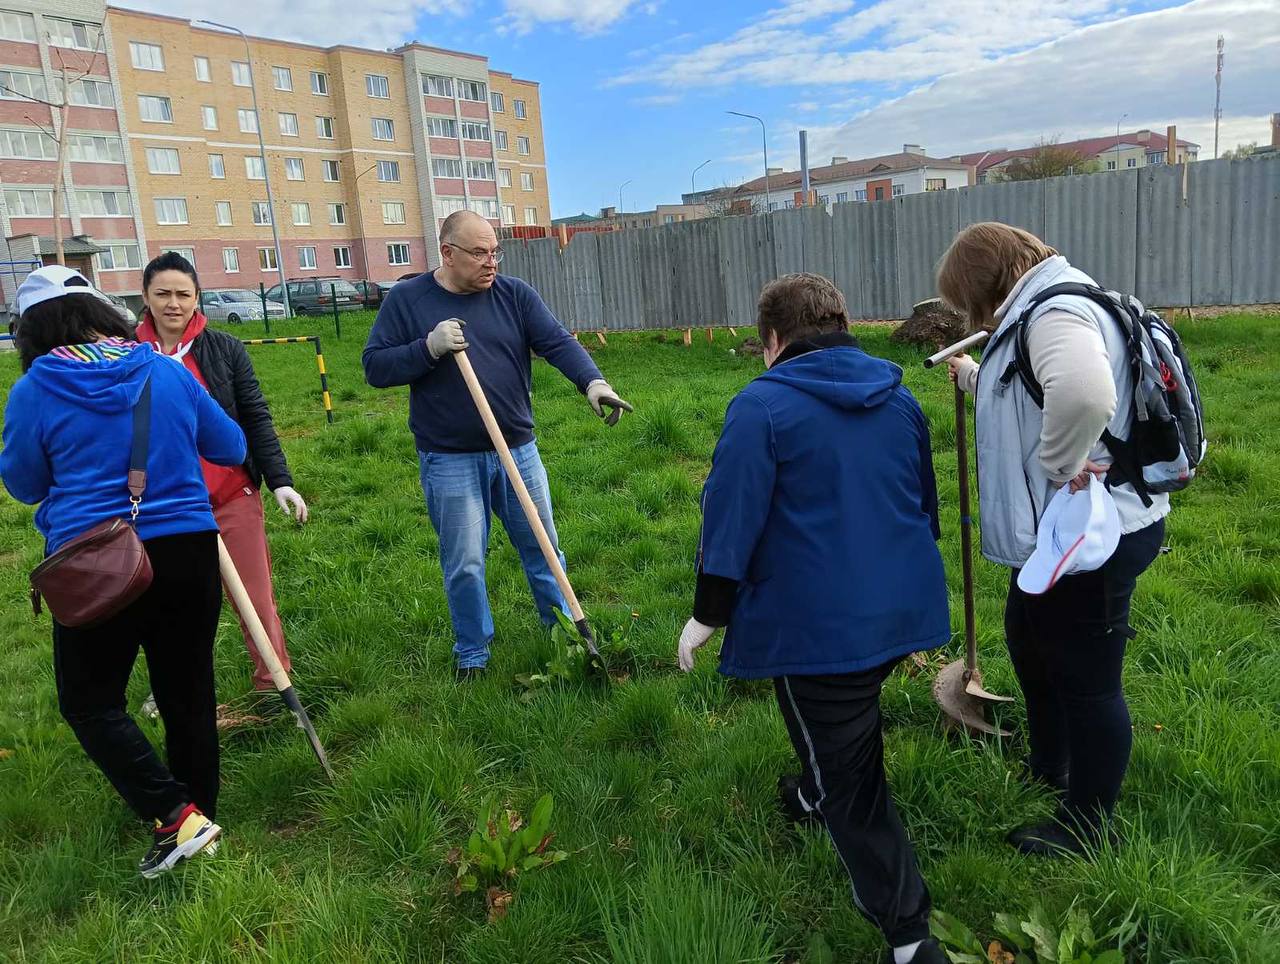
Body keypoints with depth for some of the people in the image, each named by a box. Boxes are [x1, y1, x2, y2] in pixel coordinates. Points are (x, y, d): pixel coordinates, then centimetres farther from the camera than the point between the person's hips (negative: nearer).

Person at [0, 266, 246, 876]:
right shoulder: (167, 372, 1)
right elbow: (230, 447, 11)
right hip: (189, 551, 4)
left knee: (91, 702, 11)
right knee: (188, 691, 15)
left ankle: (176, 816, -2)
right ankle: (198, 817, 27)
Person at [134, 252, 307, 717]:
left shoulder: (225, 349, -1)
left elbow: (256, 418, -1)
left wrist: (280, 480, -8)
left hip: (232, 494, -1)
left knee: (255, 597, 2)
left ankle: (273, 684, 17)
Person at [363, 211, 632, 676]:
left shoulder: (514, 294, 0)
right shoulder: (406, 300, -3)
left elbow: (558, 342, -11)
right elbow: (375, 367, -5)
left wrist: (592, 380, -30)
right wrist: (429, 348, -21)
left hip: (518, 450, 2)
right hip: (449, 461, -2)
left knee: (543, 549, 14)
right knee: (464, 565, 6)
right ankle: (472, 654, 26)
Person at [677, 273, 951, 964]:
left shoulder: (762, 406, -13)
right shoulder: (900, 400, 9)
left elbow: (732, 518, -15)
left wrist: (708, 614, -5)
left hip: (815, 626, -7)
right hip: (904, 609, 7)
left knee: (851, 781, 6)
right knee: (850, 728, 31)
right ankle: (818, 797, 55)